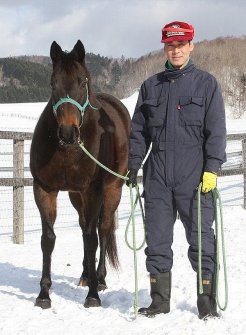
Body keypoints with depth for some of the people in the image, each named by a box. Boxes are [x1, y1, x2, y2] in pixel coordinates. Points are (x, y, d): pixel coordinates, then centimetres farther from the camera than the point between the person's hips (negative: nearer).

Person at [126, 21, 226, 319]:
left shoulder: (206, 84, 2)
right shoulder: (151, 86, 12)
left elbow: (216, 130, -2)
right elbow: (138, 130, 15)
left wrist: (212, 168, -11)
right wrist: (133, 166, 6)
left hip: (194, 174, -4)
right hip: (157, 175, 4)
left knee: (200, 237, -1)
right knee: (157, 238, 6)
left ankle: (207, 301, 7)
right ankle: (160, 299, 16)